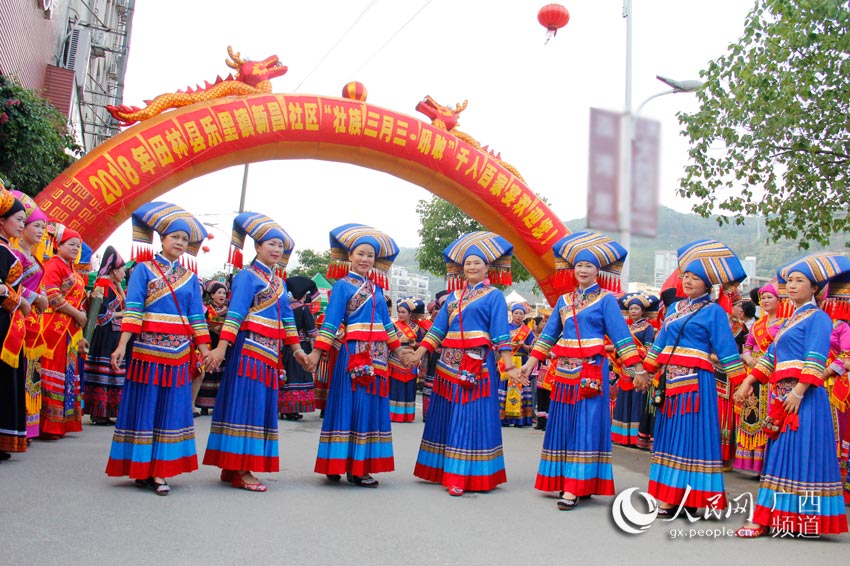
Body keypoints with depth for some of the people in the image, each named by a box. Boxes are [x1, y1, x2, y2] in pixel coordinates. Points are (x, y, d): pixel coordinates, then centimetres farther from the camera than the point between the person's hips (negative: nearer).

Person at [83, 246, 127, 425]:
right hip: (106, 335, -10)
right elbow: (102, 312, -19)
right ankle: (99, 414, -2)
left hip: (114, 335, 10)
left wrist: (119, 286, 14)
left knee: (112, 374, 9)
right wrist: (120, 314, -7)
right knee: (103, 376, -6)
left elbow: (124, 304, 16)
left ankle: (103, 412, 13)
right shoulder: (103, 284, -11)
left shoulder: (112, 286, 18)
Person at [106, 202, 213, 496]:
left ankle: (159, 470, 9)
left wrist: (203, 348, 4)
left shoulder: (190, 278, 14)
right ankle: (141, 467, 12)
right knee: (145, 406, 1)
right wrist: (123, 343, -16)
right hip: (148, 349, -3)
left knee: (171, 408, 3)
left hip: (179, 353, 4)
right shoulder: (143, 269, 3)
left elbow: (197, 316, 12)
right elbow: (133, 308, -6)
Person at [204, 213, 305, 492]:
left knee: (259, 404, 8)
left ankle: (233, 466, 15)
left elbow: (286, 317, 21)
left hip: (269, 353, 8)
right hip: (250, 348, -8)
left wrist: (296, 349, 18)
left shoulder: (278, 282, 19)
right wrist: (222, 346, -22)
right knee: (246, 403, -7)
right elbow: (236, 312, -15)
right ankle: (240, 471, -3)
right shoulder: (248, 276, -4)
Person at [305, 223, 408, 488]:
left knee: (372, 406, 7)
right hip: (354, 352, -6)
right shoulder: (342, 285, -1)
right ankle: (350, 467, 4)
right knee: (352, 405, -4)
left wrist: (398, 350, 22)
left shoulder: (376, 288, 17)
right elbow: (331, 321, -8)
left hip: (377, 354, 7)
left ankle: (360, 465, 14)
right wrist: (317, 351, -15)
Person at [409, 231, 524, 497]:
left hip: (477, 364, -5)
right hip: (449, 363, 5)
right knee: (447, 417, 9)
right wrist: (418, 354, 3)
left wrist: (509, 366, -10)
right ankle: (445, 470, 20)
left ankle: (466, 476, 0)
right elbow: (438, 328, 12)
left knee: (471, 419, -4)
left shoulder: (494, 296, 3)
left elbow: (500, 333, -4)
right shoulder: (453, 296, 16)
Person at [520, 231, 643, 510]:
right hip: (564, 369, 5)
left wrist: (636, 366, -11)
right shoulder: (564, 299, 13)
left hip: (591, 369, -5)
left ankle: (575, 488, -6)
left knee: (585, 424, -6)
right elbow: (549, 334, 15)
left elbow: (620, 334, -4)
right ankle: (567, 482, 18)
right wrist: (531, 362, 12)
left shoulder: (606, 299, 1)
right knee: (563, 424, 7)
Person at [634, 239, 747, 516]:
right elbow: (660, 343, 22)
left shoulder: (713, 311, -2)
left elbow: (726, 349, -6)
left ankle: (686, 500, -1)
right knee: (669, 434, 8)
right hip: (669, 380, 7)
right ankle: (669, 497, 15)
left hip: (696, 381, -7)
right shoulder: (674, 307, 17)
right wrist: (645, 372, 22)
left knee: (690, 436, -6)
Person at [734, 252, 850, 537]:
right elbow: (770, 356, 22)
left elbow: (815, 360, -14)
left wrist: (799, 390, -22)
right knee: (780, 453, 7)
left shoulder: (818, 317, -3)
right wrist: (748, 383, 16)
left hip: (804, 395, -8)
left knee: (800, 454, -7)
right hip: (782, 394, 8)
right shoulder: (790, 321, 22)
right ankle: (768, 517, 11)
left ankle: (803, 518, -2)